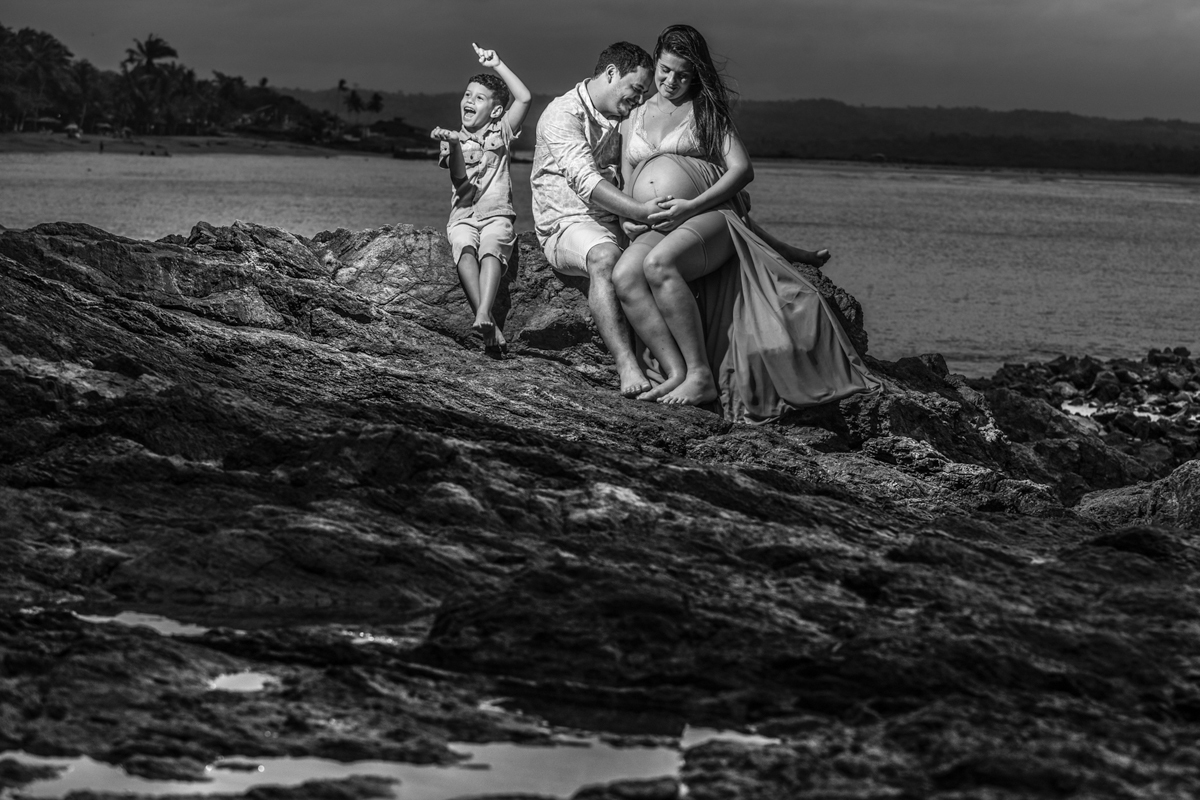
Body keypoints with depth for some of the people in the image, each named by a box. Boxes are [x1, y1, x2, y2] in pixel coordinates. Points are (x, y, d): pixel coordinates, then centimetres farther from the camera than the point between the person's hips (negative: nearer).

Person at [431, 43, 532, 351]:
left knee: (492, 248, -33)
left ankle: (483, 315, -53)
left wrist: (498, 65, -1)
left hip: (497, 214, 0)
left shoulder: (501, 133, 13)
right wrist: (454, 146, -21)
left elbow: (524, 98, -1)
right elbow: (459, 182, -5)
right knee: (465, 247, -33)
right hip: (463, 216, 0)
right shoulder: (452, 140, 11)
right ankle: (490, 326, -47)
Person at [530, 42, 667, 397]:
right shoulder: (564, 114, -8)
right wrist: (640, 211, -34)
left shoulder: (620, 121, 20)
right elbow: (586, 180, -22)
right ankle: (627, 367, -47)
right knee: (605, 257, -40)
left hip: (616, 221, 8)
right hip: (567, 225, -8)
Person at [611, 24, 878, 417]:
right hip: (656, 229, 4)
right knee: (624, 275, -33)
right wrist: (626, 218, 3)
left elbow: (742, 170, 2)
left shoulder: (706, 110, 13)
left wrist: (691, 206, -12)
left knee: (658, 264, -38)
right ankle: (675, 374, -37)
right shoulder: (635, 116, 24)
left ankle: (701, 376, -37)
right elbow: (628, 183, 27)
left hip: (710, 215, -4)